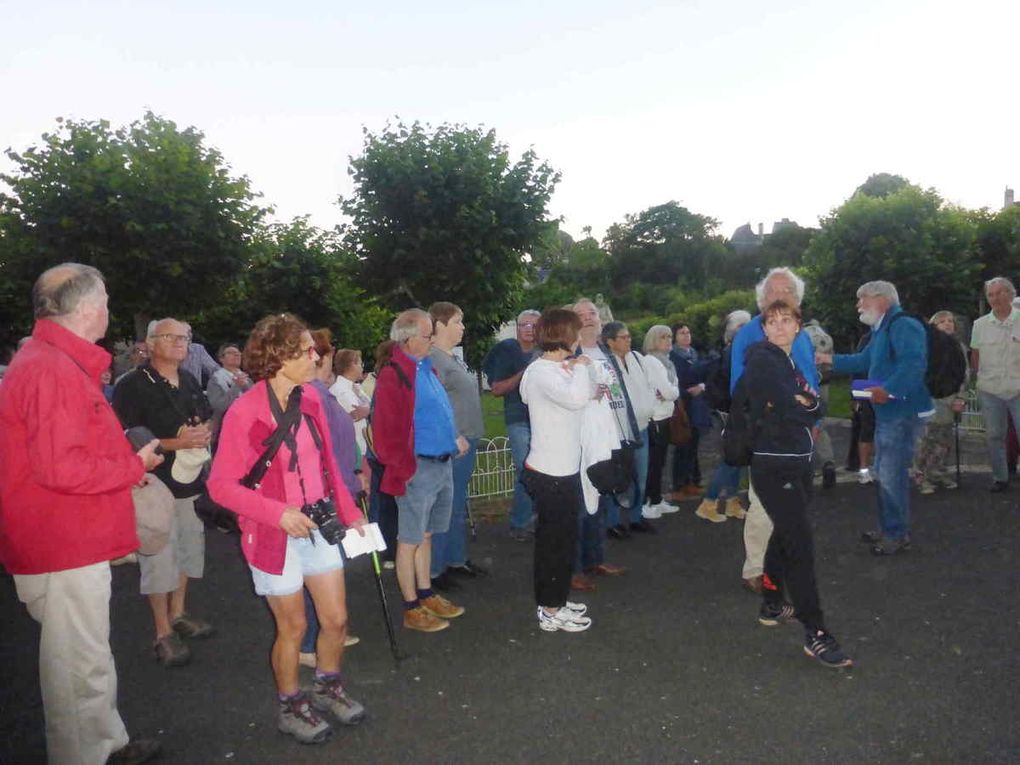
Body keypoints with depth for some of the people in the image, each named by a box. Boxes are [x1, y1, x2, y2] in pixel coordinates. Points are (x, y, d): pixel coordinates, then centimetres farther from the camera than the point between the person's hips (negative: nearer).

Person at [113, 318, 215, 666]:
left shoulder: (190, 382, 11)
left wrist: (205, 433, 0)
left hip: (190, 481, 7)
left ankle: (178, 613, 34)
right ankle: (163, 634, 12)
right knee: (160, 558, -1)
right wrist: (177, 443, -23)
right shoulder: (133, 385, -12)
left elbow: (207, 418, 23)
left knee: (188, 548, 17)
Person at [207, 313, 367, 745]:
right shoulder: (244, 412, -18)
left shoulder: (310, 400, -1)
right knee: (292, 627, 10)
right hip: (275, 536, -5)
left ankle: (328, 688, 40)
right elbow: (220, 484, -16)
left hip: (318, 526, 5)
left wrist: (349, 513, 10)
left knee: (336, 619, 13)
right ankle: (290, 708, 35)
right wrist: (278, 513, -25)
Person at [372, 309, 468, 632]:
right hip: (419, 469, -9)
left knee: (425, 535, 19)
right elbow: (386, 431, -18)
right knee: (410, 540, 4)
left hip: (443, 464, 9)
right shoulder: (393, 375, -16)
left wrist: (455, 438, 12)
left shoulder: (426, 368, 13)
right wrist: (405, 470, -16)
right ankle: (412, 609, 15)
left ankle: (427, 595, 31)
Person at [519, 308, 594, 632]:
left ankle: (554, 601, 33)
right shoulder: (543, 372, -20)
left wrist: (583, 381, 5)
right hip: (552, 473, -10)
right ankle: (551, 612, 14)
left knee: (558, 539, 20)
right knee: (555, 541, 1)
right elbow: (576, 398, -36)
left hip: (562, 470, 10)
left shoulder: (554, 369, 13)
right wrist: (580, 367, -20)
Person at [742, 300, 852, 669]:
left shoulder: (794, 362, 15)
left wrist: (802, 404, -11)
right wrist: (804, 409, -1)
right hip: (774, 467, -9)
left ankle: (771, 606, 34)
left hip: (798, 464, 9)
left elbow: (816, 409, 7)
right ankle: (815, 633, -6)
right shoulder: (761, 360, -10)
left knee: (785, 535, 19)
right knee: (800, 545, -11)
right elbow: (788, 410, -19)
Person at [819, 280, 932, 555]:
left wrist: (888, 389, -39)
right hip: (887, 412, 11)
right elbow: (864, 360, 30)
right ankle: (889, 529, 29)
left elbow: (913, 363, -32)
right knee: (884, 473, 17)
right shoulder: (882, 329, 16)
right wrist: (829, 360, 29)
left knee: (892, 474, -4)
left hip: (902, 411, -11)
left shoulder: (903, 326, -17)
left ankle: (898, 535, 9)